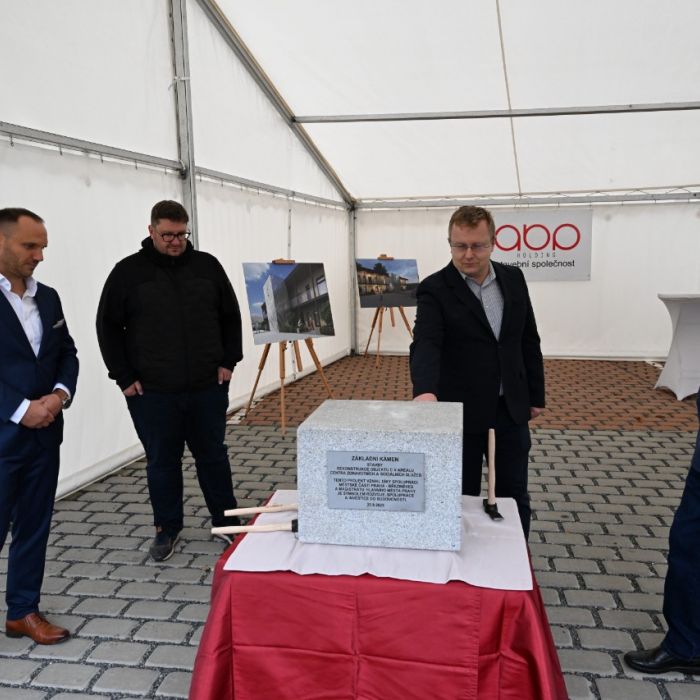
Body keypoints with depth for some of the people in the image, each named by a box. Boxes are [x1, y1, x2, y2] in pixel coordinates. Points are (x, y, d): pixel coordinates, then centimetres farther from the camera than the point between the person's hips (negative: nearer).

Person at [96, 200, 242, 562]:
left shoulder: (207, 266, 4)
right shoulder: (128, 271, -2)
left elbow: (230, 316, 10)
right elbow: (108, 327, 1)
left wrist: (228, 362, 2)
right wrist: (124, 377, -5)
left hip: (207, 387, 1)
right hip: (151, 392, -1)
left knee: (213, 456, 13)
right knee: (162, 461, 11)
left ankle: (227, 521, 29)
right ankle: (167, 528, 28)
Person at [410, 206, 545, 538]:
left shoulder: (513, 279, 3)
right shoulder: (434, 289, -12)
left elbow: (529, 341, 11)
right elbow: (426, 344, -27)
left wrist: (536, 395, 11)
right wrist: (426, 391, -45)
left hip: (510, 408, 4)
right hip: (462, 411, -4)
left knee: (514, 496, 14)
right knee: (462, 498, 8)